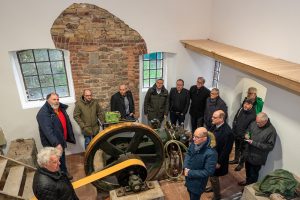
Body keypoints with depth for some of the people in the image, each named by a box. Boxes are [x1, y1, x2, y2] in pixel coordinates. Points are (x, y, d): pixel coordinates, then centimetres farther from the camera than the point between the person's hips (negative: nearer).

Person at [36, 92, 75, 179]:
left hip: (61, 140, 8)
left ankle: (64, 173, 46)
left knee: (62, 158, 26)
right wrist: (56, 144, -41)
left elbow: (66, 123, 14)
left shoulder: (61, 108, 2)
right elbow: (48, 131, -35)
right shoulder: (43, 113, -25)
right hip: (52, 144, -8)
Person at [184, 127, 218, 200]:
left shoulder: (211, 153, -34)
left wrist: (190, 173, -23)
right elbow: (188, 153, 3)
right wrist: (185, 167, -12)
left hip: (197, 183, -5)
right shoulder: (194, 143, -15)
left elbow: (208, 171, -27)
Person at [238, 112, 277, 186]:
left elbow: (270, 146, -22)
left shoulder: (271, 131, -24)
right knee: (247, 169, 27)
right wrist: (246, 135, -12)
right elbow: (248, 130, 12)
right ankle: (247, 181, 53)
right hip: (248, 153, 6)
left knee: (253, 174, 15)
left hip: (257, 157, -5)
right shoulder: (254, 123, -8)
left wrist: (254, 143, -26)